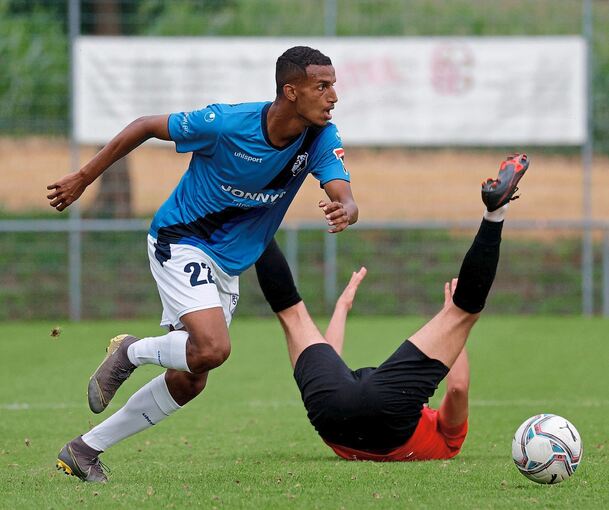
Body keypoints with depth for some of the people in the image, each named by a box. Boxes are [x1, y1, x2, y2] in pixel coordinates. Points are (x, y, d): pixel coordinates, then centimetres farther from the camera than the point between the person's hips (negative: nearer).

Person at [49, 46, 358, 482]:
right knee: (213, 349, -28)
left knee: (189, 382, 8)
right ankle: (133, 352, 2)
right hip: (181, 243, -6)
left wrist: (344, 211, -50)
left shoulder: (321, 139, -11)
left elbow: (344, 197, -24)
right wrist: (83, 179, -4)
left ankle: (85, 450, 21)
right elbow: (146, 127, -10)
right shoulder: (227, 123, -23)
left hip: (228, 266, 6)